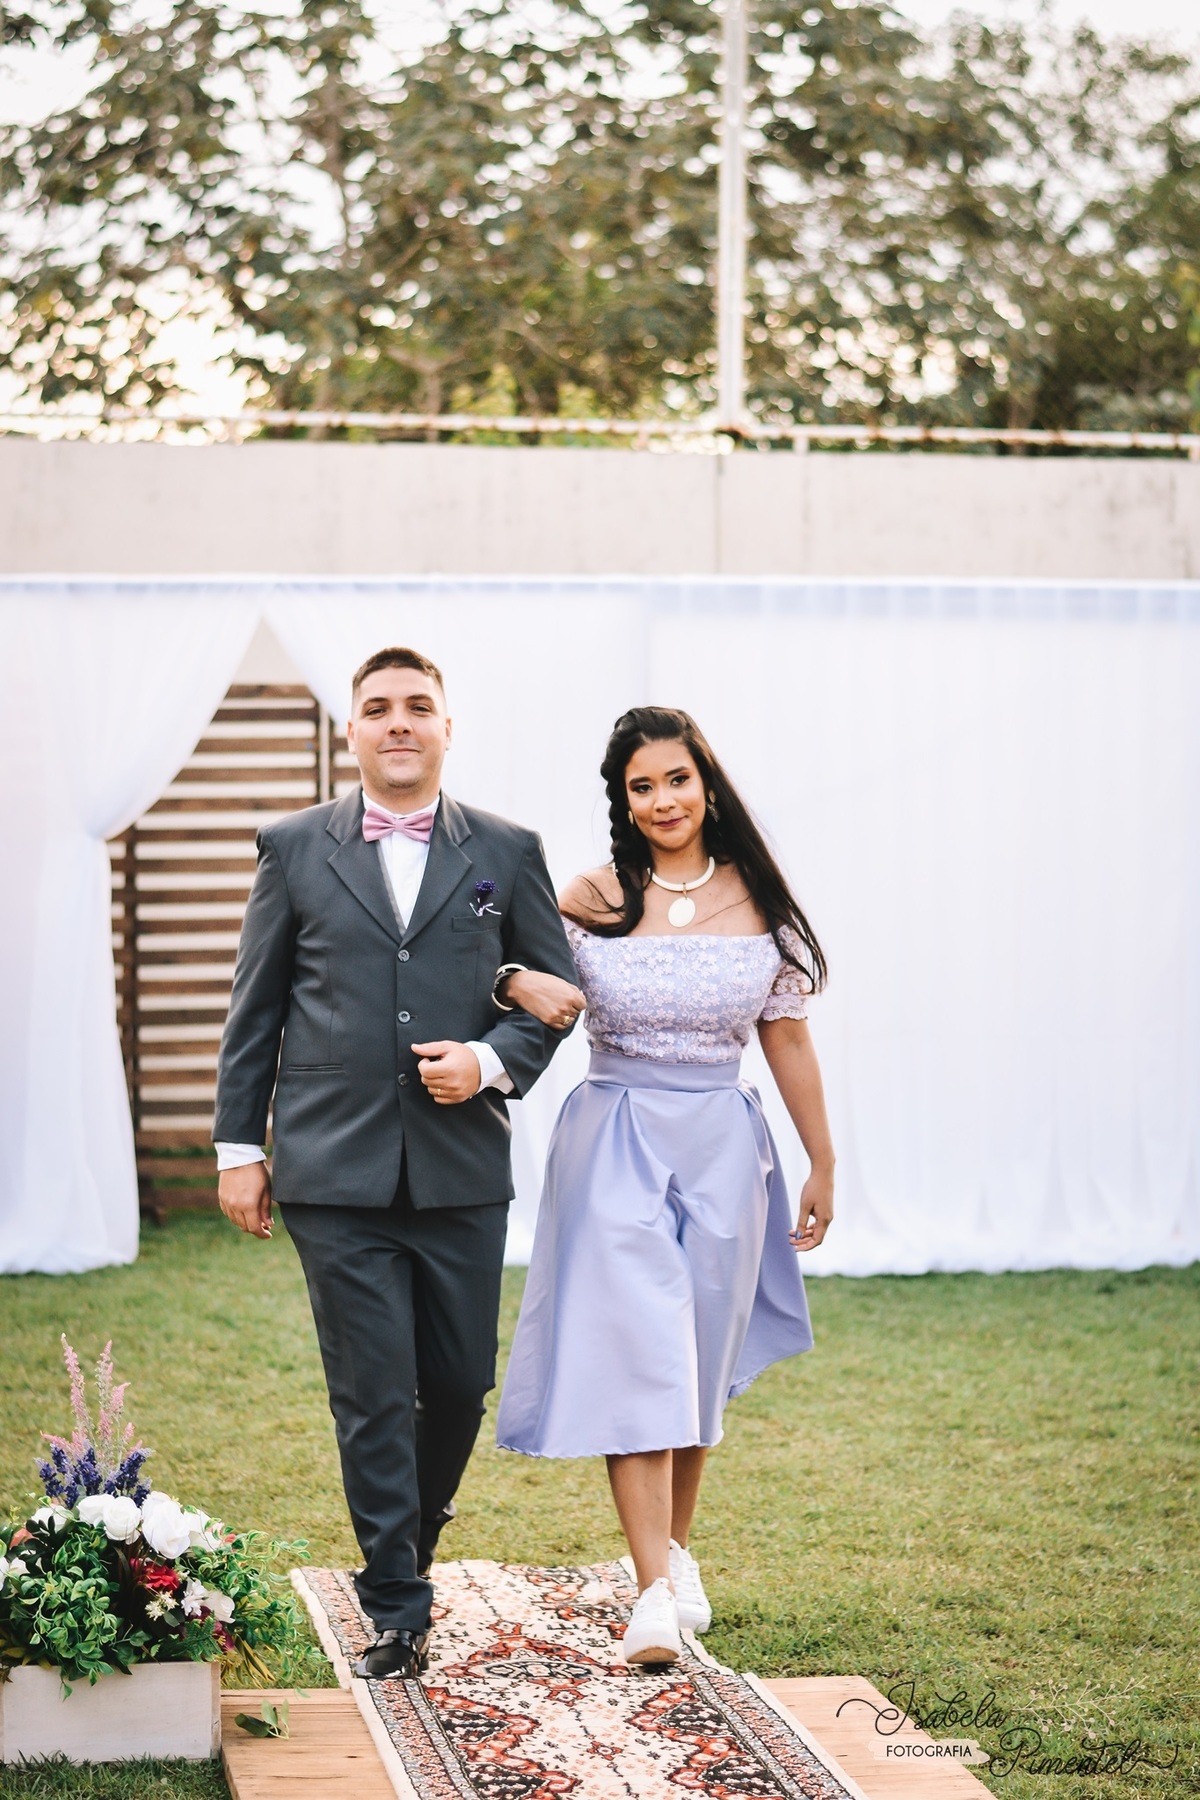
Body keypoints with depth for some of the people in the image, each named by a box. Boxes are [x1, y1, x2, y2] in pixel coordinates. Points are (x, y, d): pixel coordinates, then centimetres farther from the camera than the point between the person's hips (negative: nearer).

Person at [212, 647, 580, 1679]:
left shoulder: (508, 852, 7)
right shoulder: (295, 848, 6)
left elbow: (556, 994, 10)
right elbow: (255, 1010, 8)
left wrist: (489, 1062, -8)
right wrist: (239, 1145, 4)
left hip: (463, 1167, 2)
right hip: (335, 1170, -1)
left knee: (461, 1383, 8)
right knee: (373, 1395, -2)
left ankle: (411, 1543, 35)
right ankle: (398, 1613, 5)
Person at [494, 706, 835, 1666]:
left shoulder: (759, 904, 3)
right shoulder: (593, 900, -2)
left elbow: (789, 1040, 9)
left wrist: (823, 1164, 11)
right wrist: (519, 983, -23)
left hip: (722, 1147, 2)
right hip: (615, 1143, -2)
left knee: (700, 1360, 11)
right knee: (632, 1355, -11)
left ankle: (677, 1550, 31)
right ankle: (655, 1593, -13)